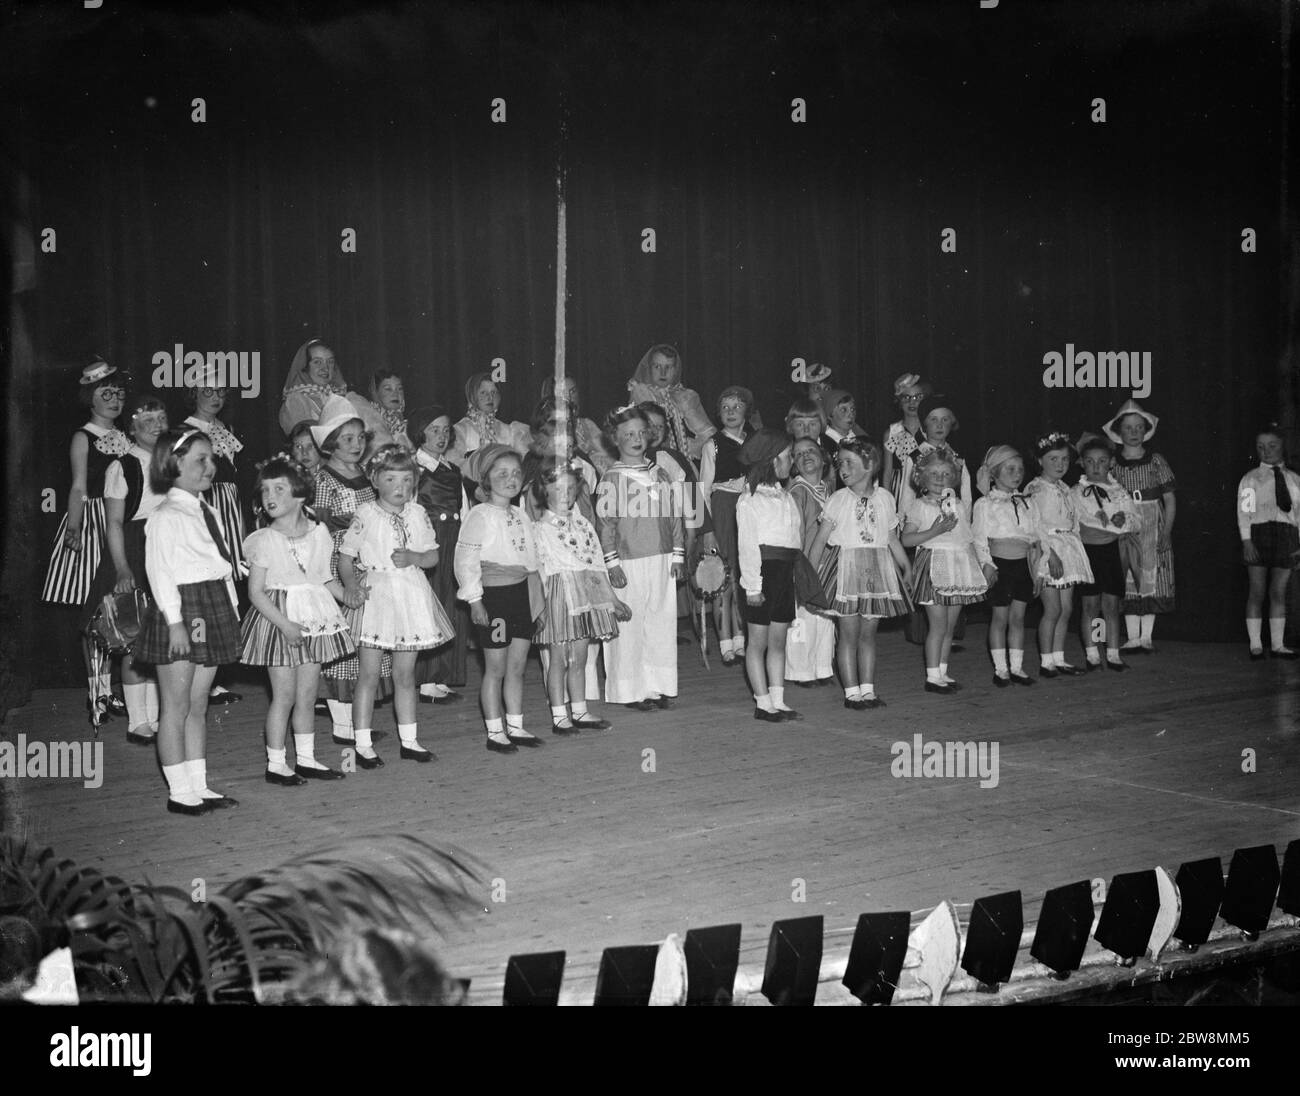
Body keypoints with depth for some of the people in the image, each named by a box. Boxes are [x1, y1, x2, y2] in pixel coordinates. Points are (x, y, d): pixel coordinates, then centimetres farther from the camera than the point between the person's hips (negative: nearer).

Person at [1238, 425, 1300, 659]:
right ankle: (1256, 645, 3)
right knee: (1257, 592, -1)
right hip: (1259, 533, -2)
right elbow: (1244, 511, -1)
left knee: (1279, 593, 4)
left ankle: (1277, 644, 9)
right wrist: (1246, 541, -11)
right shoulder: (1250, 479, 6)